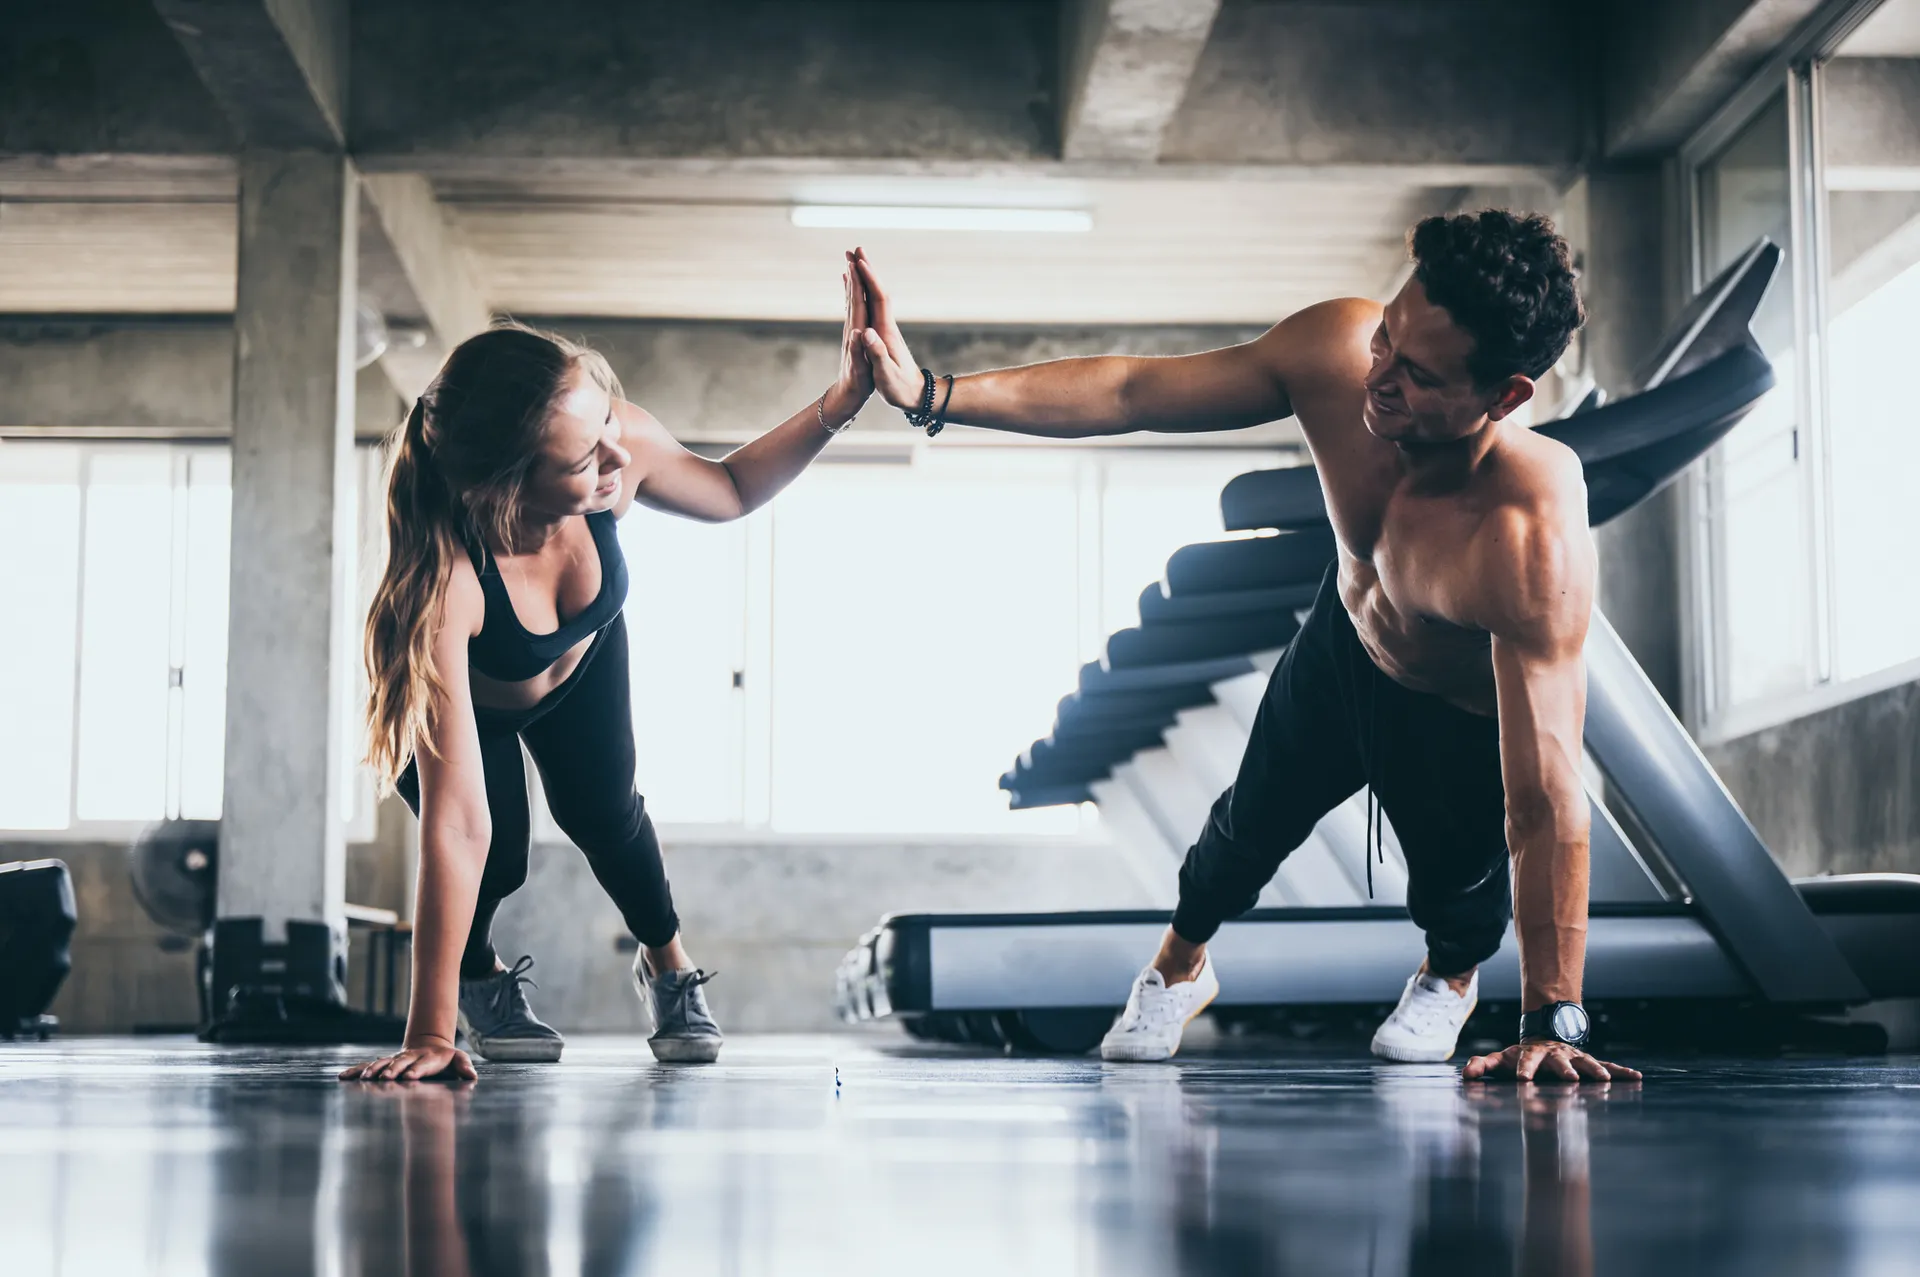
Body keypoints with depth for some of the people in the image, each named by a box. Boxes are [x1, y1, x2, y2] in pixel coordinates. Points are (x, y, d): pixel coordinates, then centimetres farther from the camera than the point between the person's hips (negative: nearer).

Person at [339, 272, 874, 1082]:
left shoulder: (621, 446, -38)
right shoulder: (444, 581, -50)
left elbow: (728, 492, -12)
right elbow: (458, 827, -49)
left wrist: (837, 405, -28)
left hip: (582, 660, 3)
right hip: (465, 696, -3)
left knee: (605, 815, -2)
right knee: (497, 863, -14)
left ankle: (668, 967, 31)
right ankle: (478, 981, 24)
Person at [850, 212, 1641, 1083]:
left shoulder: (1534, 539, -48)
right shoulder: (1337, 350, -35)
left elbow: (1545, 799, -46)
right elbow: (1131, 391, -24)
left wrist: (1553, 1024, -43)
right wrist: (931, 394, -30)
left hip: (1472, 713, -4)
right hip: (1345, 640, 5)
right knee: (1255, 817, 22)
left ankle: (1451, 977, 48)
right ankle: (1179, 966, 55)